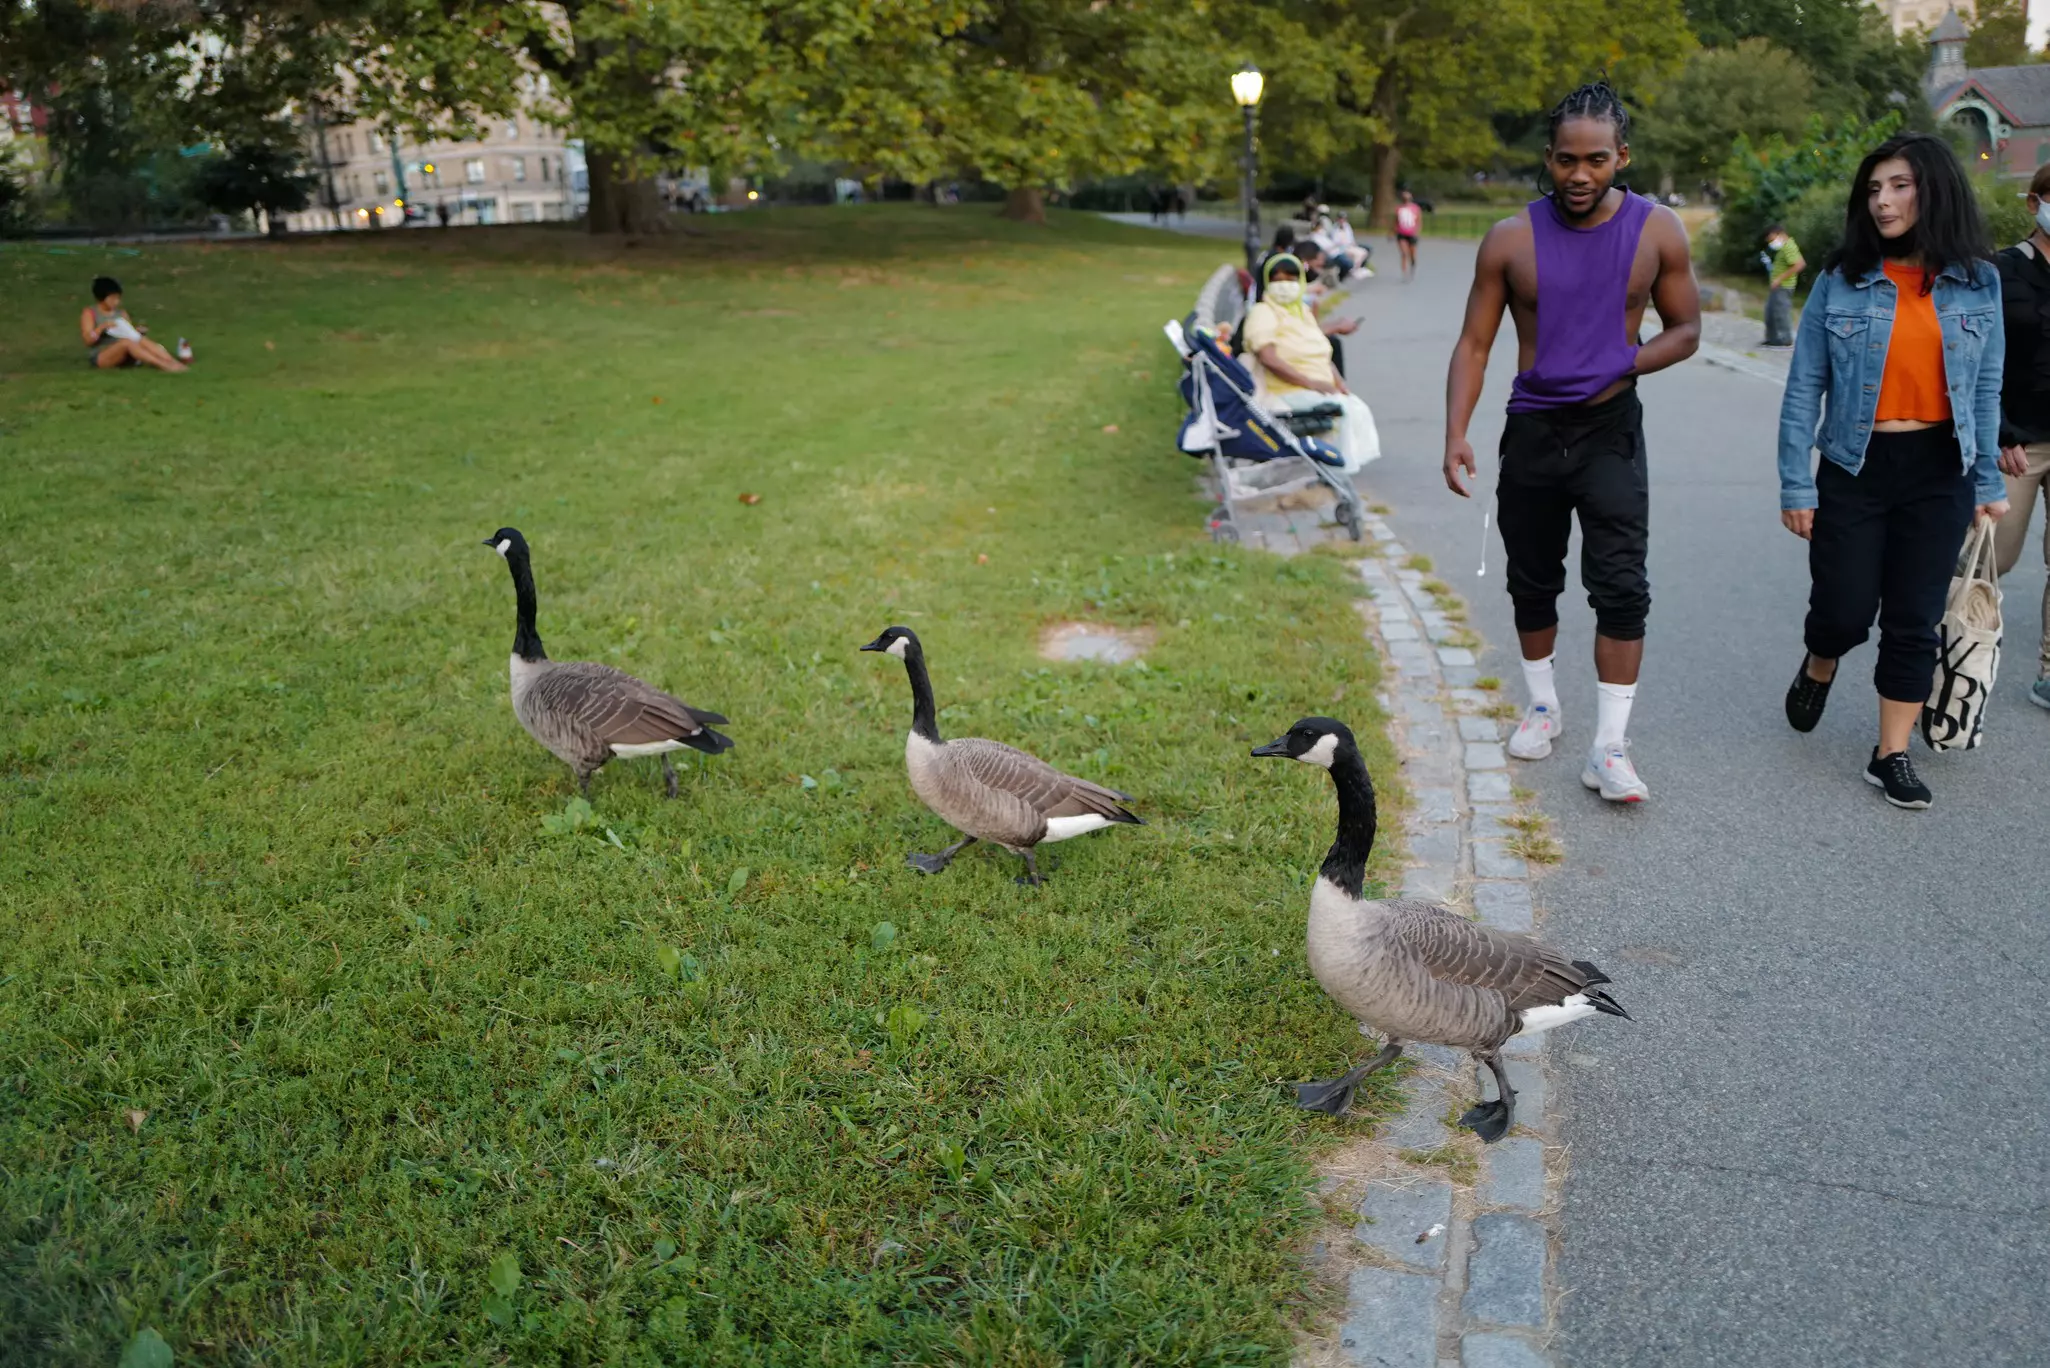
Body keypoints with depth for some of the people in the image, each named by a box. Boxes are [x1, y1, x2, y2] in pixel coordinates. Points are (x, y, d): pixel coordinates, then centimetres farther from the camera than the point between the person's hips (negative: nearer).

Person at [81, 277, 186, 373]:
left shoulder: (121, 312, 16)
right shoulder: (89, 313, 3)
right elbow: (88, 340, -6)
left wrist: (138, 330, -9)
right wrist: (101, 327, -21)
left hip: (124, 356, 4)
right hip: (101, 358, -4)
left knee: (141, 341, -27)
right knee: (127, 342, -34)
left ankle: (174, 363, -49)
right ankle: (163, 365, -52)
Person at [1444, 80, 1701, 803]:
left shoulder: (1657, 232, -3)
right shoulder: (1510, 240, -4)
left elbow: (1686, 329, 7)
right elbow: (1474, 344, -1)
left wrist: (1624, 366, -11)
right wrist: (1456, 434, -13)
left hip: (1610, 427, -1)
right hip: (1532, 427, 1)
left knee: (1620, 586, -10)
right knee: (1533, 581, 13)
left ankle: (1609, 747, -5)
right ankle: (1542, 704, 35)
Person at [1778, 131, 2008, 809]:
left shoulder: (1976, 283, 3)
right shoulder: (1840, 283, -4)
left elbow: (1986, 389, 8)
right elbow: (1804, 389, -4)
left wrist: (1988, 482, 6)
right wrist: (1796, 486, -8)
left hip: (1939, 472, 2)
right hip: (1856, 468, -1)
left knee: (1915, 620, 3)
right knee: (1846, 611, -1)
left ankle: (1892, 755, 14)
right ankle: (1818, 669, 35)